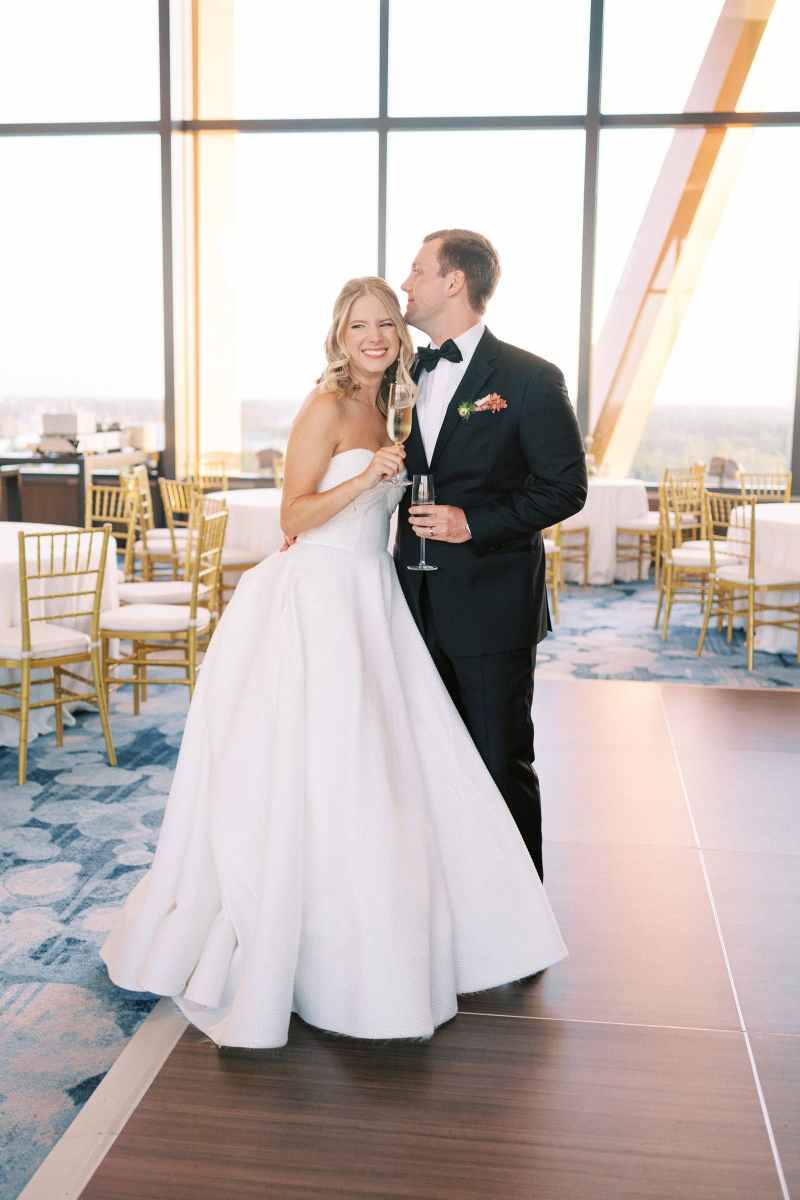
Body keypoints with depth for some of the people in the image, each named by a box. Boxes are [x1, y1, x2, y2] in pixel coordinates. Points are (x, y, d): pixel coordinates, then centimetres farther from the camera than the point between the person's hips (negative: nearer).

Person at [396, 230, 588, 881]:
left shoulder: (530, 378, -9)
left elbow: (566, 486, -10)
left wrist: (474, 522, -19)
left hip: (490, 603, -6)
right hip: (420, 602, 6)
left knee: (502, 762, 5)